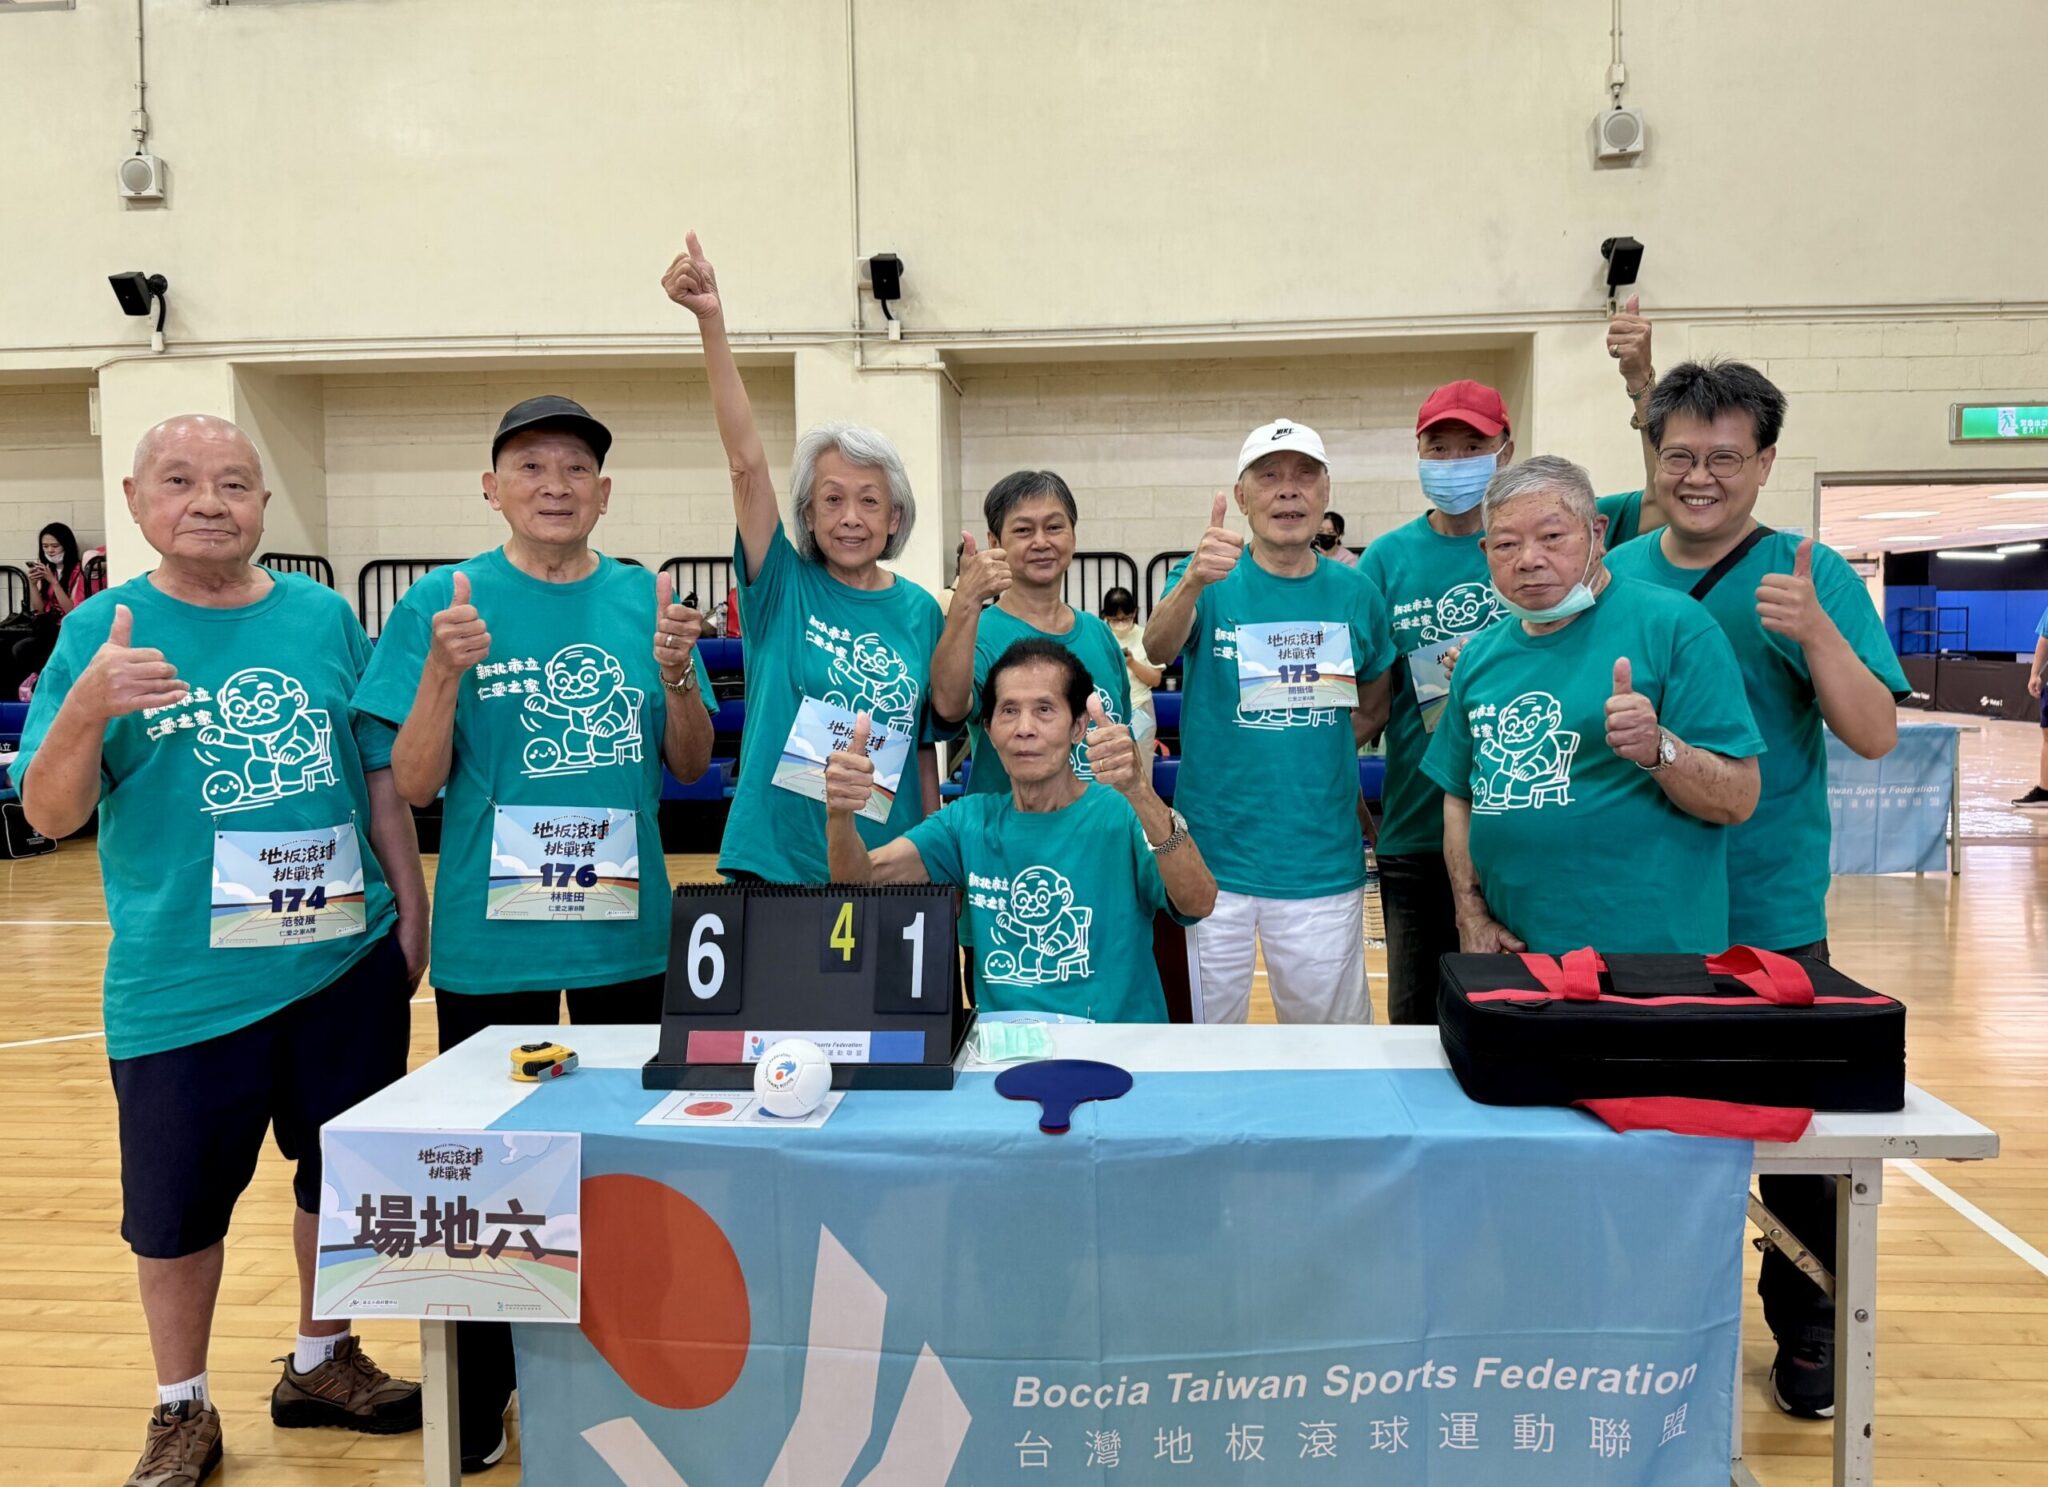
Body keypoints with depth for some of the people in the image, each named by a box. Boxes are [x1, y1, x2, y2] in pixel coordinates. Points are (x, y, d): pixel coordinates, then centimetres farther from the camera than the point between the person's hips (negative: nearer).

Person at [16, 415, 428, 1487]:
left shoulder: (324, 618, 2)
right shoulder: (101, 631, -3)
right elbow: (48, 813, -8)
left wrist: (411, 906, 7)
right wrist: (84, 710, -26)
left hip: (347, 967, 3)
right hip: (181, 987, -2)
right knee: (176, 1209, 10)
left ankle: (320, 1365, 39)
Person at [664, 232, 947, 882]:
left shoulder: (919, 611, 3)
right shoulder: (784, 589, -3)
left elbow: (925, 748, 10)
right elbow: (746, 459, -16)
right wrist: (711, 322, -26)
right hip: (775, 866, -2)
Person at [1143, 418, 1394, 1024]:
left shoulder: (1354, 593, 5)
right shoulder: (1211, 581, -3)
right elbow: (1158, 648, -23)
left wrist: (1314, 751, 1)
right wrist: (1192, 582, -43)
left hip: (1323, 861, 2)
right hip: (1213, 856, -2)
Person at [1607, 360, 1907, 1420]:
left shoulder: (1809, 574, -5)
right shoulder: (1614, 576, 4)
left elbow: (1875, 735, -12)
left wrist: (1814, 630, -26)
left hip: (1768, 914, -2)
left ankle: (1808, 1331, 29)